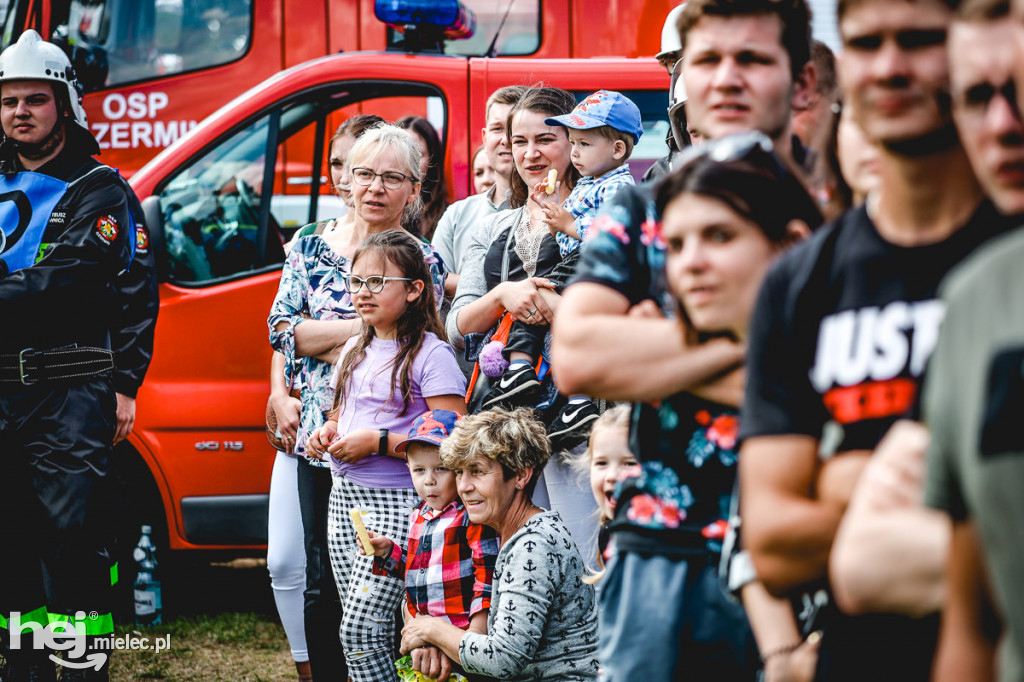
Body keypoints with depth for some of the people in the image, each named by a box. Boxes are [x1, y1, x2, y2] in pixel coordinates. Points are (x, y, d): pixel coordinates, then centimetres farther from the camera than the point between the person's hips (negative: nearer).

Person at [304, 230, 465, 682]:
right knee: (358, 631, 8)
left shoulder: (430, 354, -10)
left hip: (397, 503, -8)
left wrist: (379, 442, -18)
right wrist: (327, 433, 6)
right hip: (345, 497, 8)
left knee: (361, 628, -14)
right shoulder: (355, 350, 14)